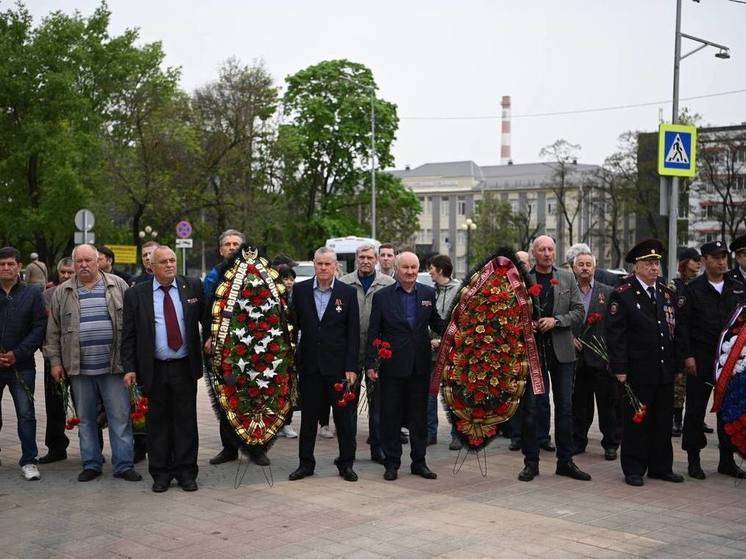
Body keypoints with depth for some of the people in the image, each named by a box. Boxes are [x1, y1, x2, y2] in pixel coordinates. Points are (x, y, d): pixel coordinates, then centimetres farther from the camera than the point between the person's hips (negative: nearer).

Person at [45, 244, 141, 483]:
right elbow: (53, 331, 10)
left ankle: (124, 465, 6)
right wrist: (55, 361, 4)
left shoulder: (118, 286, 4)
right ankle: (91, 464, 20)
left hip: (114, 365, -2)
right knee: (85, 419, 9)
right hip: (79, 368, 2)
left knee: (120, 417, 0)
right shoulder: (62, 293, 8)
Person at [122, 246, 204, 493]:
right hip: (154, 369, 0)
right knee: (158, 422, 7)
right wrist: (129, 367, -4)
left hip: (185, 367, 0)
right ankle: (160, 474, 17)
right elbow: (128, 334, 2)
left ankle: (186, 472, 15)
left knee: (186, 420, 5)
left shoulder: (192, 286, 3)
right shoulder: (136, 294, 2)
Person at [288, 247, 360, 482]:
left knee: (344, 416, 4)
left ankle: (346, 464, 15)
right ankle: (306, 463, 19)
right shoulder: (300, 290, 3)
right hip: (309, 365, 2)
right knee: (308, 416, 9)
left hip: (337, 365, -1)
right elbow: (293, 325, 8)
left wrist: (351, 367, -7)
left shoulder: (348, 293, -1)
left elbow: (353, 333, -2)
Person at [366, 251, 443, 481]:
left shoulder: (428, 293, 6)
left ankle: (419, 462, 20)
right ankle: (392, 462, 15)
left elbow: (436, 324, 10)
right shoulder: (382, 296, -1)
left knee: (419, 415, 10)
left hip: (420, 365, 2)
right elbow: (373, 333, -1)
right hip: (392, 365, -2)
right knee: (390, 416, 5)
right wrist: (370, 363, -6)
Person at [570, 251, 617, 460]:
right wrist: (570, 337, -7)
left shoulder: (608, 293, 3)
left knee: (607, 403, 3)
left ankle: (610, 444, 13)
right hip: (577, 357, 2)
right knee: (579, 403, 10)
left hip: (601, 357, -2)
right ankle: (578, 441, 21)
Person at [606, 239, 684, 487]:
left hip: (665, 371, 6)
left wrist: (676, 363, 11)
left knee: (663, 421, 12)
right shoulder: (622, 294, -7)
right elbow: (615, 334, -10)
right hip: (638, 371, -6)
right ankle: (634, 470, 12)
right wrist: (620, 368, -14)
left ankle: (661, 467, 23)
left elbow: (674, 328, 16)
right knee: (636, 421, 2)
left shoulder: (666, 292, 12)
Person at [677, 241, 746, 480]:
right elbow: (682, 325, -6)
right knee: (695, 409, 2)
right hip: (700, 359, -4)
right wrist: (688, 356, -12)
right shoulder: (692, 290, -3)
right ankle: (693, 460, 11)